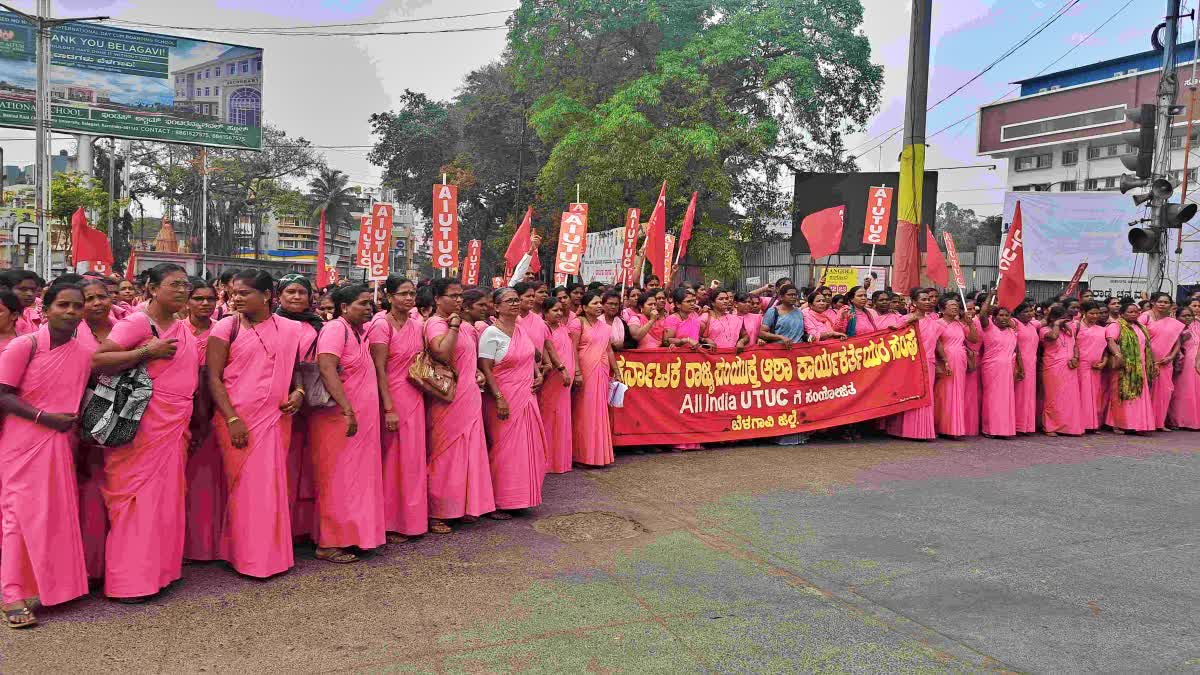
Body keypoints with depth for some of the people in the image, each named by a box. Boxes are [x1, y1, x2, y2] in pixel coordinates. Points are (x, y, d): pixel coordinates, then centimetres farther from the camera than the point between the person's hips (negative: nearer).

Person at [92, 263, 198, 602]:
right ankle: (128, 580, 7)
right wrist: (148, 351, -21)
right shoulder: (137, 322, -9)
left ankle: (159, 568, 22)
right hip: (144, 425, -7)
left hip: (175, 426, 7)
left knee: (168, 496, 11)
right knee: (139, 496, -3)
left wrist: (196, 421, 19)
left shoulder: (184, 328, 14)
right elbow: (97, 360, -18)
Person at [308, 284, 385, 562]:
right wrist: (347, 410, -29)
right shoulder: (335, 329, -13)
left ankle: (356, 534, 24)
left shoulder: (361, 331, 13)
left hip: (362, 419, 9)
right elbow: (327, 370, -24)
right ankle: (328, 544, 5)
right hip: (339, 418, -9)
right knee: (337, 480, -3)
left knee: (358, 479, 14)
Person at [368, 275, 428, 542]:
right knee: (392, 460, 1)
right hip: (392, 399, -6)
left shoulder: (417, 324, 8)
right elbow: (379, 369, -15)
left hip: (415, 398, 7)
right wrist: (389, 408, -19)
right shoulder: (382, 325, -12)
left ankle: (412, 517, 25)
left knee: (414, 459, 13)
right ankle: (390, 523, 13)